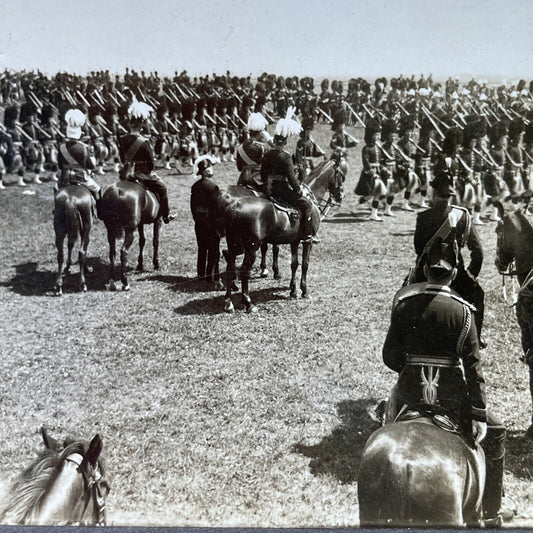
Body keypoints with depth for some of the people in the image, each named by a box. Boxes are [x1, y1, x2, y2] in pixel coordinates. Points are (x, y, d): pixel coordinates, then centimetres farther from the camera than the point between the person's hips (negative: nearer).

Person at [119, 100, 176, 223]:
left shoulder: (122, 140, -6)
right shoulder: (144, 143, -23)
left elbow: (122, 159, 7)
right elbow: (151, 163, -16)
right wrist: (149, 170, 4)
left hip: (127, 174, 5)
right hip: (142, 175, -5)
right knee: (162, 188, 16)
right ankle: (166, 215, 24)